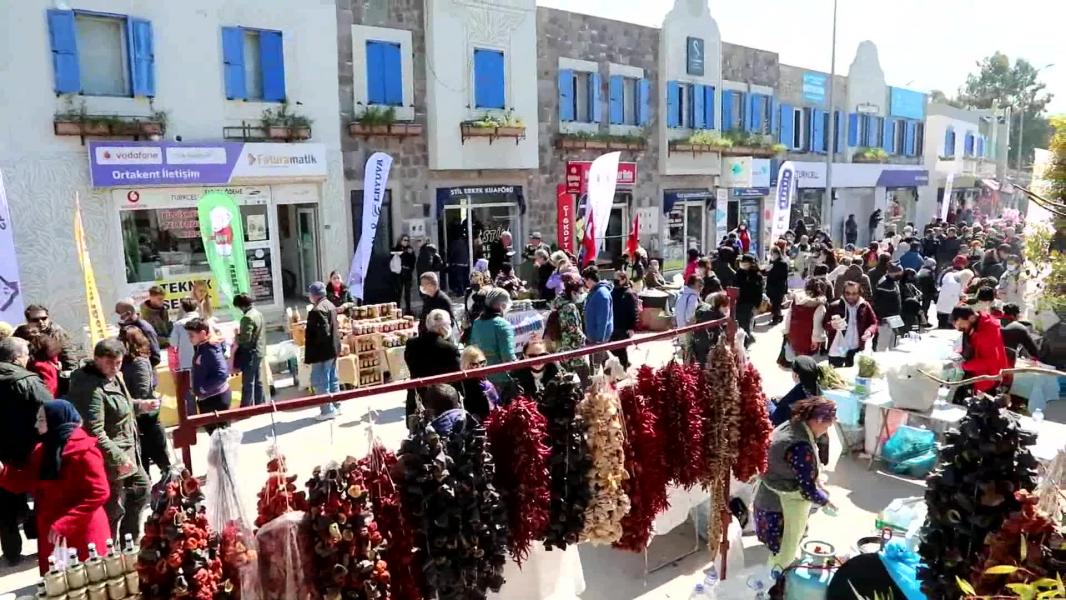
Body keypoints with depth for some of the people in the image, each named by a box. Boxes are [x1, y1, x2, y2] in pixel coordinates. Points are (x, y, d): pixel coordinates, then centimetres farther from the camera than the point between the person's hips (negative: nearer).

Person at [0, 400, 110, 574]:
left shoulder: (83, 451, -17)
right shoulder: (42, 450, 8)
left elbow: (98, 493, -22)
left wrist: (64, 524, -24)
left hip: (82, 533, -7)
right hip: (50, 533, 7)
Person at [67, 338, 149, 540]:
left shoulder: (114, 377, 5)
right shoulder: (92, 388, -25)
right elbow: (95, 432, -30)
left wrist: (140, 405, 10)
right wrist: (118, 457, -30)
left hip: (128, 452, 11)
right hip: (110, 459, -11)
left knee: (142, 488, 24)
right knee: (114, 508, 1)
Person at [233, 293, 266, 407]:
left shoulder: (247, 317, -21)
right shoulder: (257, 312, 9)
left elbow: (245, 338, -23)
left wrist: (237, 334, -5)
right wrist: (241, 331, 12)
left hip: (251, 354, -9)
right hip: (259, 352, 9)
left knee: (247, 383, -1)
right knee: (258, 381, 16)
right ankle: (260, 405, 24)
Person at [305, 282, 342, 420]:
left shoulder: (317, 311, -22)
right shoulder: (330, 305, 8)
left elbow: (323, 332, -26)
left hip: (322, 352, -10)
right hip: (333, 349, 10)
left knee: (320, 382, 0)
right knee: (332, 380, 17)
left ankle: (328, 410, 5)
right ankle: (336, 405, 26)